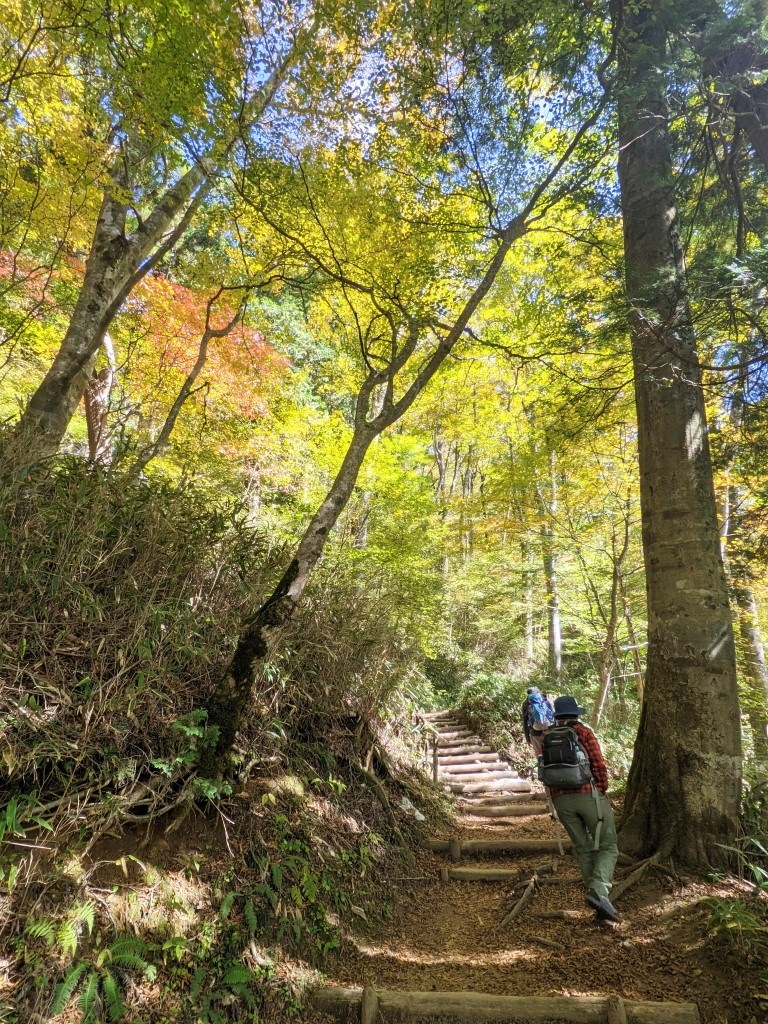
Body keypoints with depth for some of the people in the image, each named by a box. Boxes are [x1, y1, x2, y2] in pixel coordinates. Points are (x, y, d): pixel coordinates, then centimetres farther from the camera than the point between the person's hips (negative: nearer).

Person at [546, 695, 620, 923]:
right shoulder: (583, 732, -1)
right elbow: (599, 765, -6)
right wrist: (603, 789, 7)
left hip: (560, 799, 4)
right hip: (588, 794, -4)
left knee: (583, 849, 14)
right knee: (607, 847, 6)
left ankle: (600, 906, 13)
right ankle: (599, 891, -15)